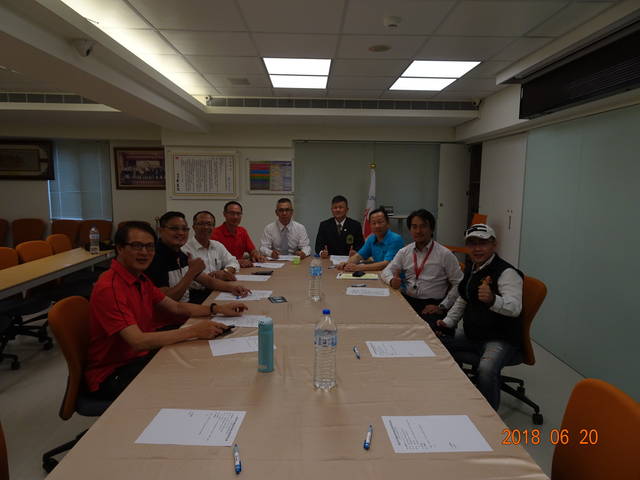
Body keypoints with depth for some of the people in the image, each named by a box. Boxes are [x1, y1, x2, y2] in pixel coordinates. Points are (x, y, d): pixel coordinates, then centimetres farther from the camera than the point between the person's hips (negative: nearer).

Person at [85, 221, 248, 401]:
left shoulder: (140, 279, 7)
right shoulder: (109, 288, -24)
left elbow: (176, 307, 10)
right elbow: (138, 341, -31)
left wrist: (218, 309, -3)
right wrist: (193, 331, -31)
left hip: (139, 357, 9)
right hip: (111, 375, -8)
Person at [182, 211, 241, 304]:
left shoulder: (218, 246, 17)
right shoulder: (185, 249, -8)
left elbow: (233, 262, 16)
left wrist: (225, 271, -6)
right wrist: (214, 275, -17)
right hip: (196, 295, -7)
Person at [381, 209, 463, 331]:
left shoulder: (445, 254, 0)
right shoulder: (404, 252, 12)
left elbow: (458, 284, -1)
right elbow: (386, 271, 14)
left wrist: (442, 307, -9)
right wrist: (391, 280, -9)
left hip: (432, 305, -3)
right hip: (407, 300, 3)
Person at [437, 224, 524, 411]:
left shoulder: (506, 273, -18)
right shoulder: (470, 270, 8)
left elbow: (515, 308, -33)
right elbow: (462, 301, 23)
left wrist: (492, 300, -53)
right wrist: (447, 322, 12)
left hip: (501, 339, -8)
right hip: (471, 335, 9)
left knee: (486, 369, -34)